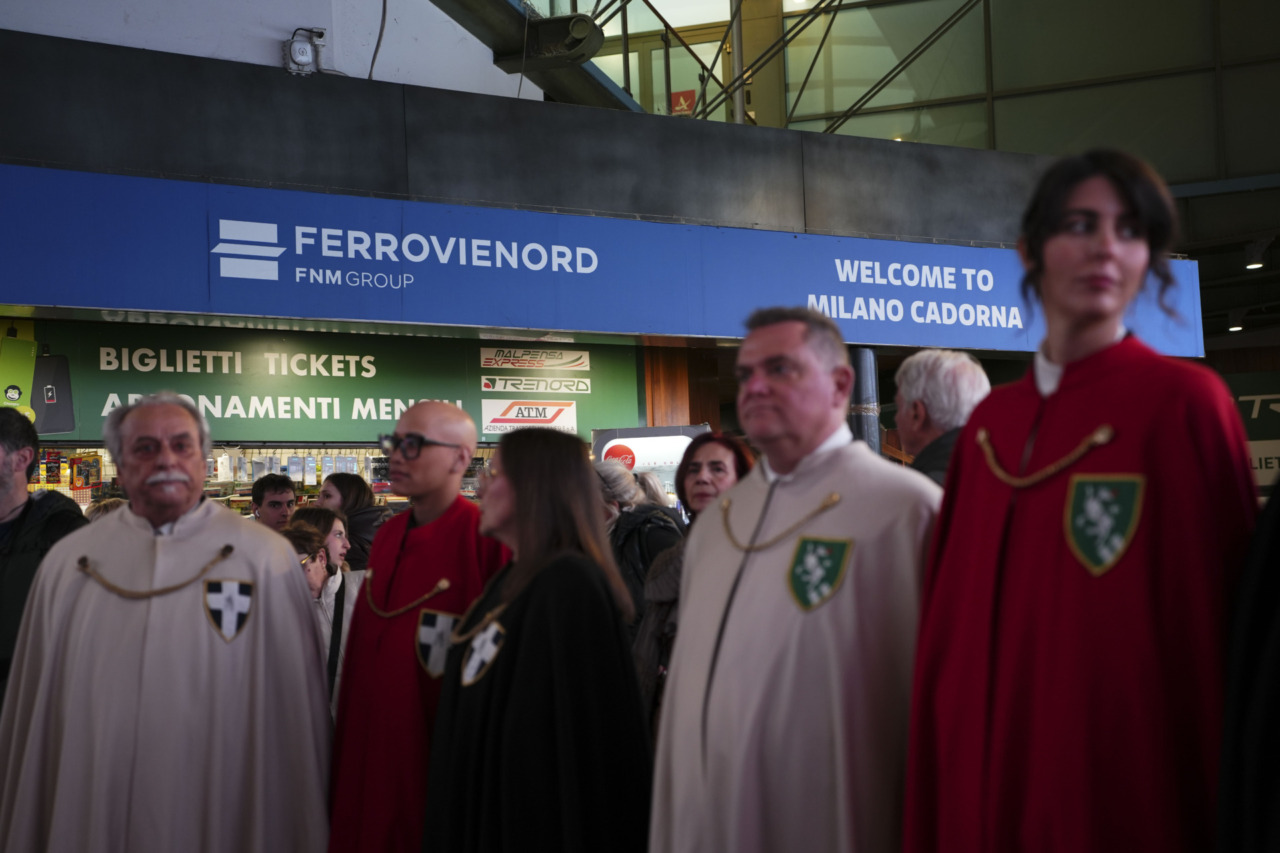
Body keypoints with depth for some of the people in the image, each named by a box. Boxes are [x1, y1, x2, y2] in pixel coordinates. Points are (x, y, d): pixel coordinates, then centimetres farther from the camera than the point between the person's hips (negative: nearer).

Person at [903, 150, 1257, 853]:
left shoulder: (1185, 401, -8)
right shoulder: (991, 423, 6)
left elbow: (1208, 612, -9)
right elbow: (953, 613, 9)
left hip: (1126, 770, -4)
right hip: (989, 768, 5)